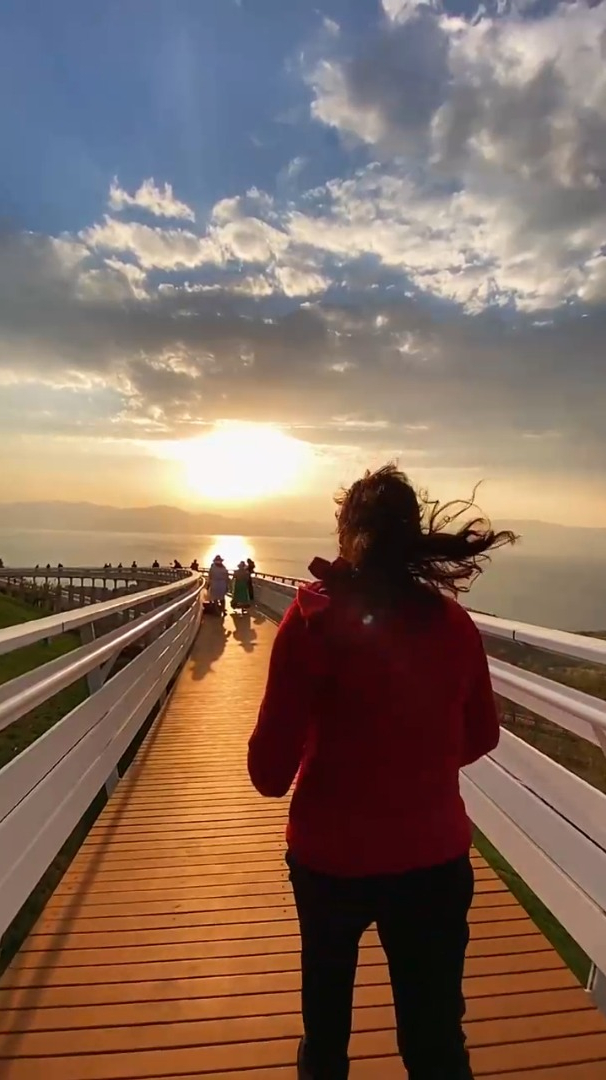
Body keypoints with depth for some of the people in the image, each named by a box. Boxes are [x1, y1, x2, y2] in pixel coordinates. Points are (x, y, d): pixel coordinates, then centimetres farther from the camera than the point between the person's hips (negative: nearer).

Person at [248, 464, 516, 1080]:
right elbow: (480, 737, 7)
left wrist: (274, 776, 5)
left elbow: (269, 766, -17)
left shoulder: (314, 618, -18)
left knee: (327, 1000, 29)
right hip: (435, 856, 1)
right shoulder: (455, 623, -8)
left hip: (331, 853, -1)